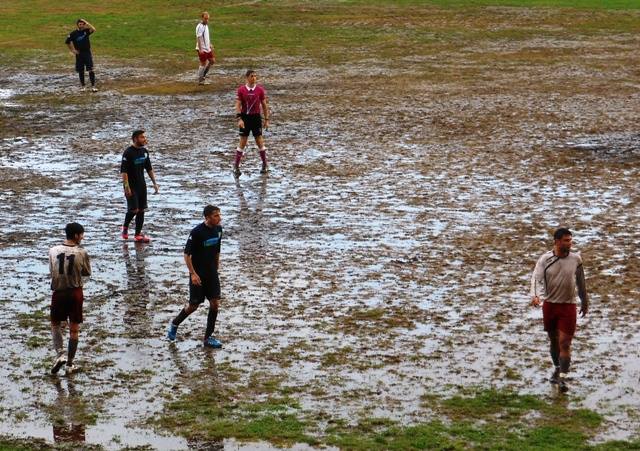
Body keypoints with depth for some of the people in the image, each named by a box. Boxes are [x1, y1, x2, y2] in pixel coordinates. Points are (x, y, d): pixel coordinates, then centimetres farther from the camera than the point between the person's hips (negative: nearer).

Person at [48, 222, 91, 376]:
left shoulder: (53, 251, -4)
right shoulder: (82, 253, -10)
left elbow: (51, 271, 8)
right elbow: (87, 272, 3)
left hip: (58, 292, 1)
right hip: (75, 293, -1)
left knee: (55, 324, 19)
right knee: (74, 329, 9)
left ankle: (60, 354, -3)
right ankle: (69, 365, 12)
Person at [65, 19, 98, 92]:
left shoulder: (86, 31, -2)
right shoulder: (74, 33, -3)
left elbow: (93, 29, -22)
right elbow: (67, 42, 5)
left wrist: (86, 23, -21)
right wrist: (72, 50, 2)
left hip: (87, 53, -1)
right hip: (79, 54, 1)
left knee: (91, 70, -10)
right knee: (81, 71, 8)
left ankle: (93, 86, -8)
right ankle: (82, 86, 22)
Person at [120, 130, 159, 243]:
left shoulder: (145, 151, 8)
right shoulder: (128, 153, -14)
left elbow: (149, 169, 17)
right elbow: (123, 171, -17)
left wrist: (154, 183, 13)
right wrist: (127, 186, -23)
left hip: (141, 185, 7)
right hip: (131, 185, -7)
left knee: (141, 209, 5)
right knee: (134, 209, -12)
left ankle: (138, 234, 12)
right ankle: (125, 227, 14)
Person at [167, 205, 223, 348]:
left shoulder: (218, 229, -1)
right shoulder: (197, 232, -20)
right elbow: (187, 254, -16)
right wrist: (193, 273, -21)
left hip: (212, 273, 5)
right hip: (198, 274, -5)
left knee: (215, 303, -2)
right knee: (193, 305, 2)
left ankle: (208, 337, 7)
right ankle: (174, 324, 30)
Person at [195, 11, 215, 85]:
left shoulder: (206, 25, 11)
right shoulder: (200, 27, -17)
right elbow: (198, 38, -21)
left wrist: (210, 45, 24)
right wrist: (200, 49, -25)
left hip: (207, 48, 9)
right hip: (202, 49, -9)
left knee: (212, 60, 10)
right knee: (203, 64, -3)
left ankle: (203, 74, 23)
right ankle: (200, 80, 7)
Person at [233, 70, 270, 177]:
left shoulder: (260, 90, -1)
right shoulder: (241, 90, -4)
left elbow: (264, 105, 5)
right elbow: (238, 105, -6)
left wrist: (266, 119, 4)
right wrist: (239, 119, -16)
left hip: (256, 117, 1)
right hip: (245, 117, -1)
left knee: (259, 141, 3)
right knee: (242, 142, 0)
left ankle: (264, 165, 17)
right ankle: (236, 166, 7)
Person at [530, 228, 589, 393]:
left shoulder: (576, 259, -3)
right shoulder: (545, 259, -7)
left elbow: (581, 282, 9)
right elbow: (536, 278, -15)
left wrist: (585, 302, 17)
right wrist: (535, 295, -34)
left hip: (568, 306, -1)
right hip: (549, 304, 1)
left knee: (565, 343, -9)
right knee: (553, 340, 16)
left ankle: (562, 377, -6)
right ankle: (557, 368, 38)